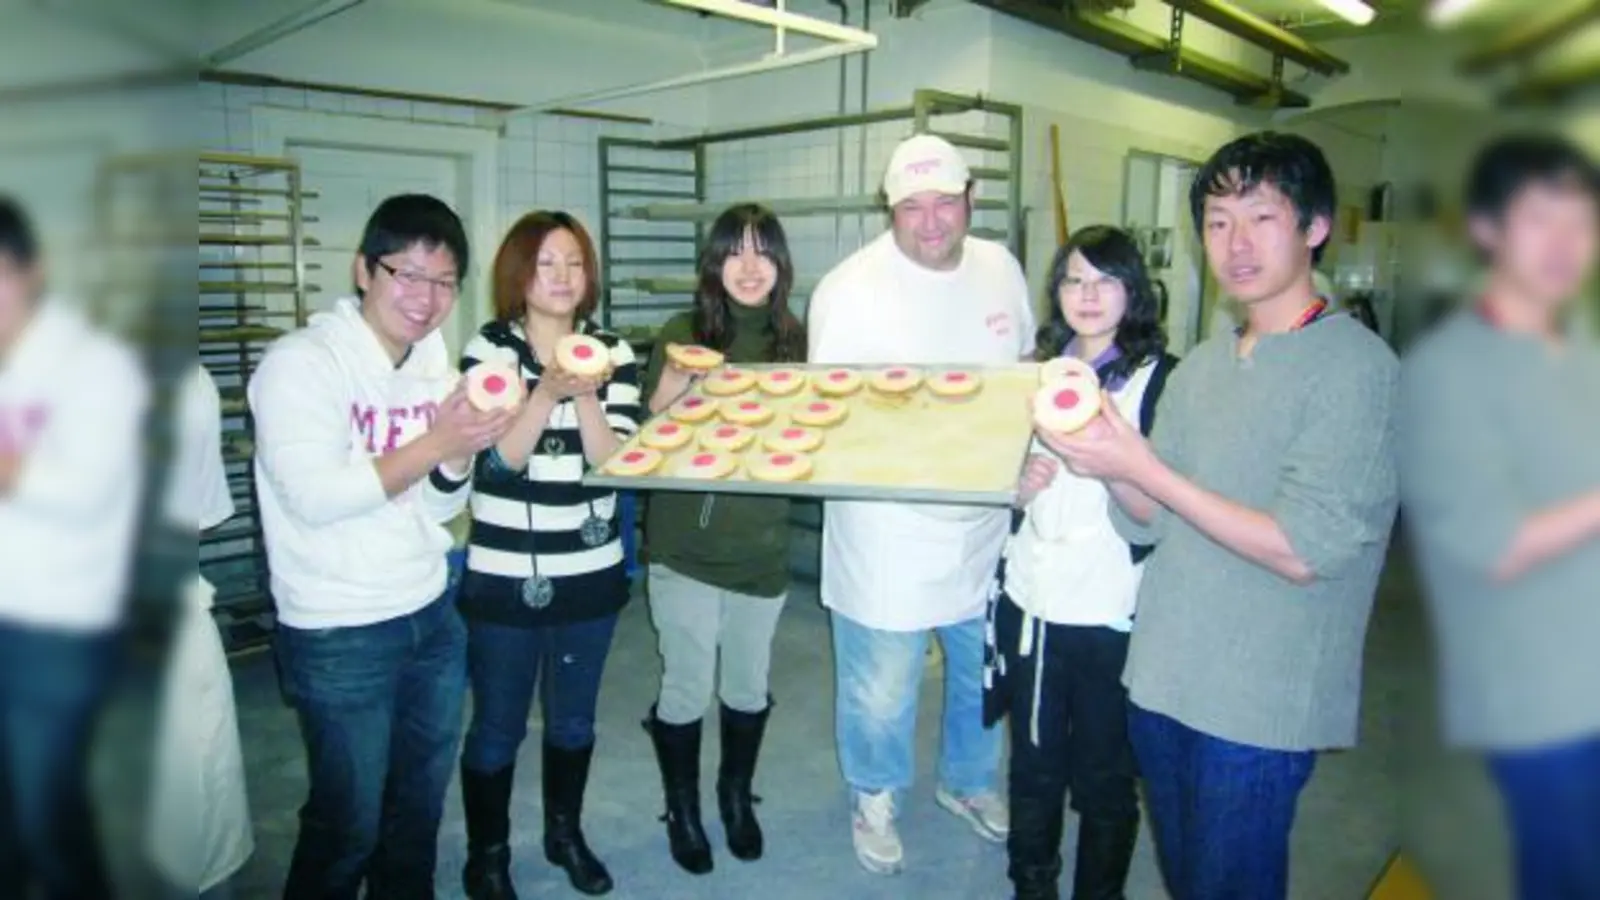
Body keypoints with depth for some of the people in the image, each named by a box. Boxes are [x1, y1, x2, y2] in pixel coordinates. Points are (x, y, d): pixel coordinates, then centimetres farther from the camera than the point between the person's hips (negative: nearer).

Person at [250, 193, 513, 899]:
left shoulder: (434, 366, 6)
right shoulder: (301, 362, -14)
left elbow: (439, 508, 7)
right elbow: (312, 498, -23)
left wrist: (458, 458, -14)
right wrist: (434, 444, -23)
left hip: (432, 616, 6)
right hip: (337, 636, -6)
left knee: (419, 807, 19)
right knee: (348, 823, 8)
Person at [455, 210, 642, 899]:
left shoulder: (612, 352, 0)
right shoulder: (488, 349, -7)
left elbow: (613, 457, -7)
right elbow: (500, 458, -16)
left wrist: (584, 394, -22)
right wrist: (550, 391, -29)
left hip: (591, 573, 3)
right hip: (503, 578, -3)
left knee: (574, 719, 18)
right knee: (497, 727, 9)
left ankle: (565, 834, 40)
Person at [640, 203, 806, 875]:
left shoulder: (795, 341, 2)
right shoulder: (683, 334, -7)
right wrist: (674, 387, -23)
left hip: (761, 545, 3)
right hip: (686, 544, -2)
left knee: (749, 682, 16)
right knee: (688, 687, 7)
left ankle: (736, 795, 41)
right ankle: (682, 810, 32)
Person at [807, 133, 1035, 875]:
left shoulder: (1000, 266, 1)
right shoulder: (849, 290, -17)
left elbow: (1026, 365, 15)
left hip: (986, 523, 6)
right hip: (889, 534, -5)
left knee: (985, 672, 23)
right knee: (881, 689, 9)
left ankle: (969, 780, 50)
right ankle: (875, 799, 38)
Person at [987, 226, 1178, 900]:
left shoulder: (1162, 377, -5)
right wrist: (1019, 484, 0)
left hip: (1112, 611, -4)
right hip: (1031, 598, 5)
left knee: (1104, 778, 8)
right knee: (1032, 766, 17)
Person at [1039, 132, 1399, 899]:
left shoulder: (1355, 366, -13)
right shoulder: (1200, 367, 7)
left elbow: (1303, 550, -20)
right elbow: (1147, 522, 5)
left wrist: (1143, 468, -22)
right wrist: (1111, 465, -16)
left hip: (1261, 705, -6)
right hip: (1162, 679, 6)